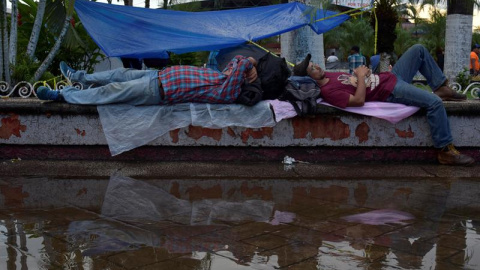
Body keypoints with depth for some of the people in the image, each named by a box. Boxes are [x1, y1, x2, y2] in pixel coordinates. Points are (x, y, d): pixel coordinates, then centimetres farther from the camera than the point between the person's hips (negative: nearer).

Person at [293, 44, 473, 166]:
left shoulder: (327, 76, 7)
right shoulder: (328, 91, -23)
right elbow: (358, 100, -31)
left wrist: (361, 73, 3)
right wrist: (361, 76, -20)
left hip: (390, 77, 10)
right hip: (391, 92, -10)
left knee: (418, 50, 12)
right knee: (435, 103, -24)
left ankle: (440, 88, 20)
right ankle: (445, 151, -9)